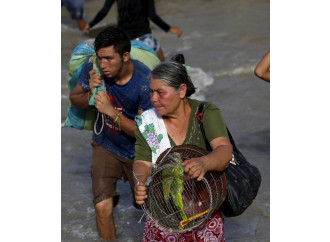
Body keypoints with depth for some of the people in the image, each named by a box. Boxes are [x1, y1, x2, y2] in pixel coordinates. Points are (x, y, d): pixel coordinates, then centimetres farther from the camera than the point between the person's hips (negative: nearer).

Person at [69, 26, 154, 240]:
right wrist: (90, 94, -23)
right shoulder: (93, 68, -17)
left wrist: (111, 111, -34)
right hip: (106, 145, 1)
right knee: (103, 207, -15)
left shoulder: (145, 81, -27)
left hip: (137, 150, -1)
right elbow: (75, 100, 0)